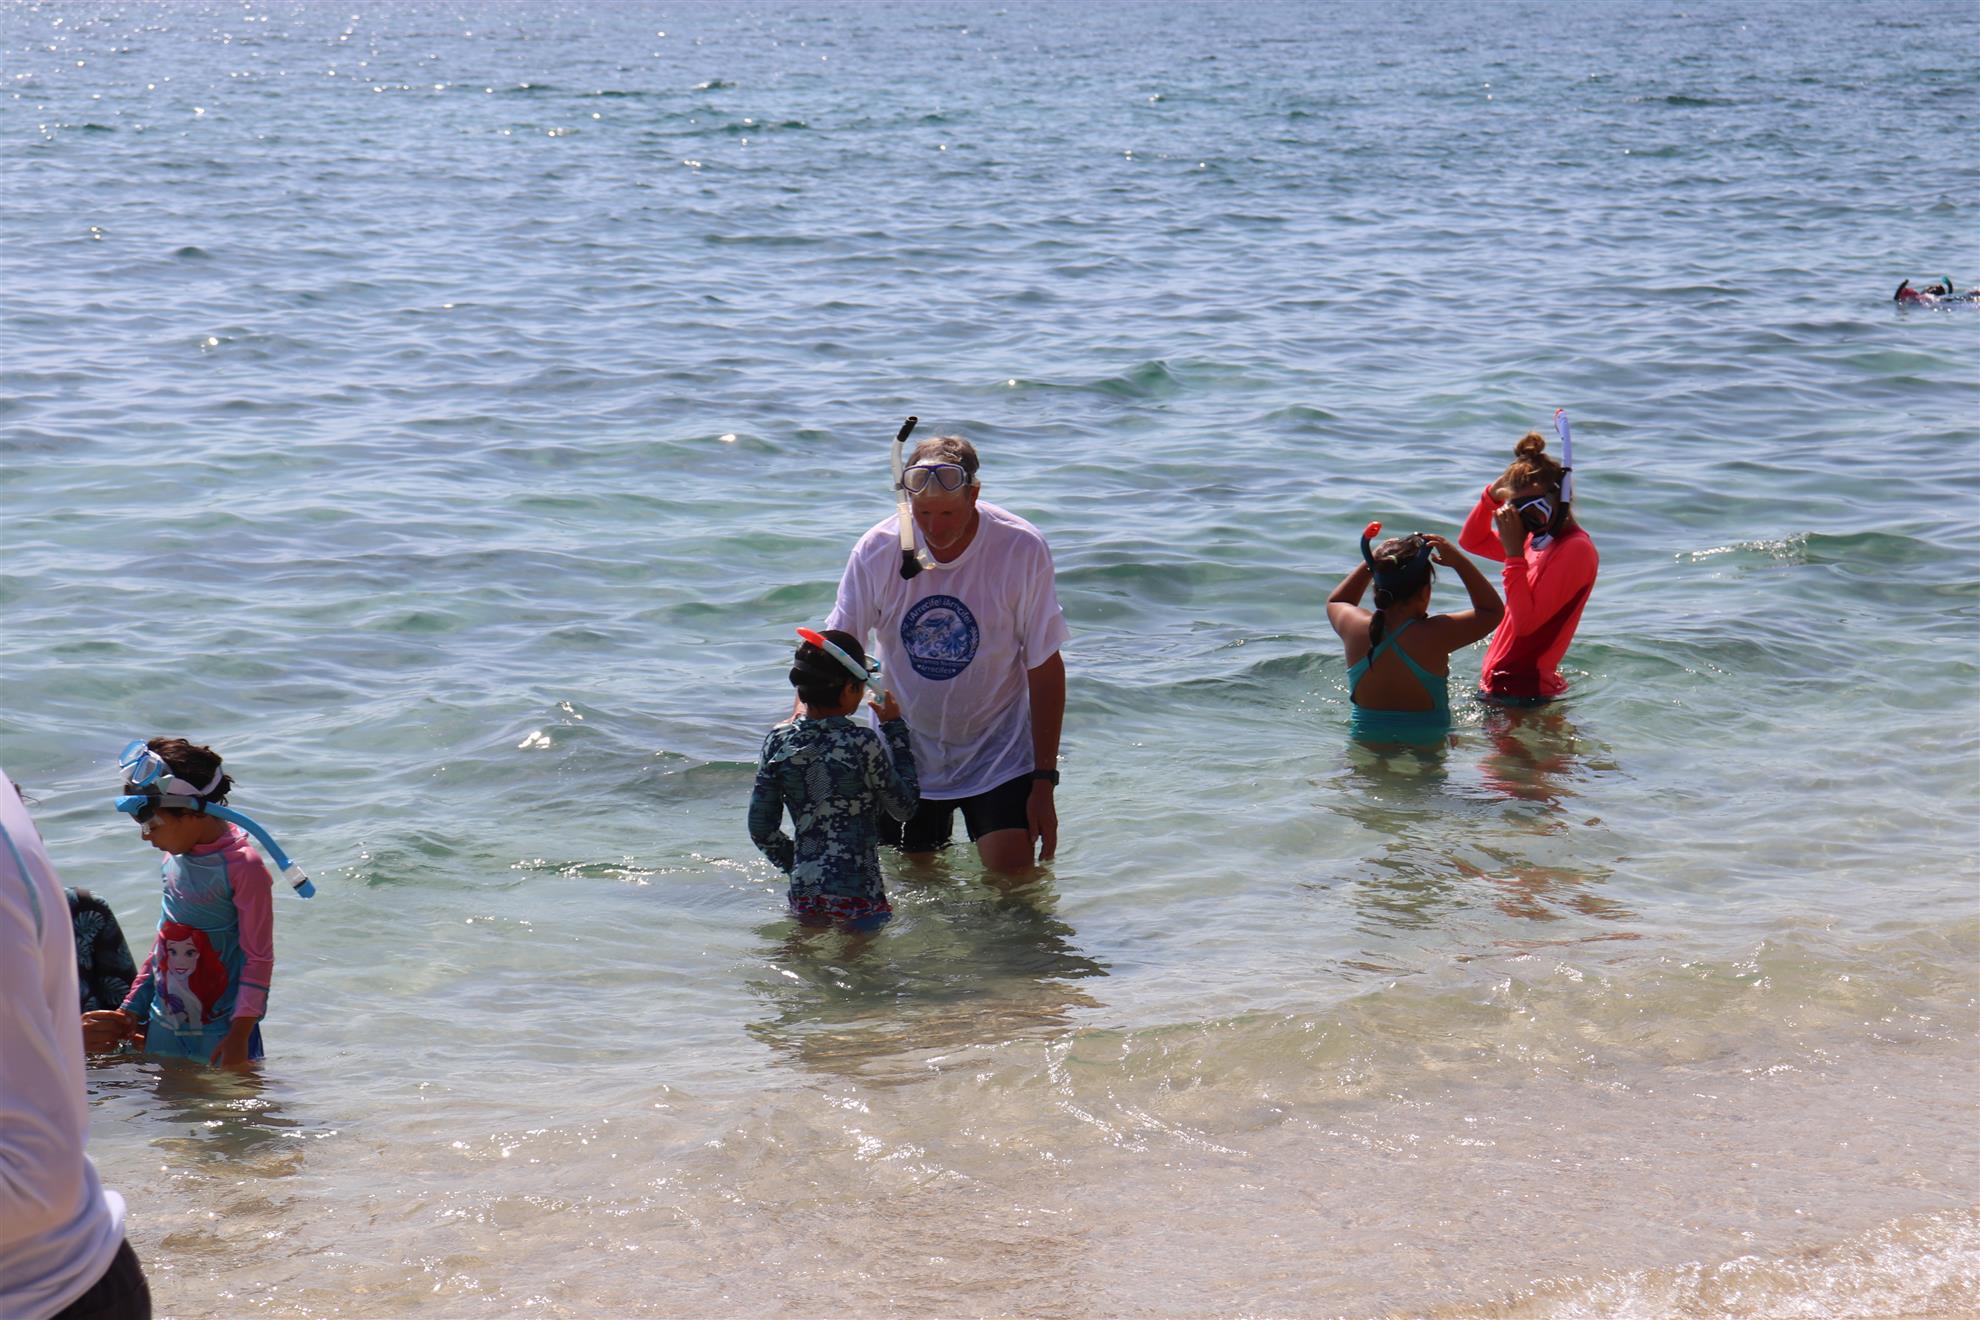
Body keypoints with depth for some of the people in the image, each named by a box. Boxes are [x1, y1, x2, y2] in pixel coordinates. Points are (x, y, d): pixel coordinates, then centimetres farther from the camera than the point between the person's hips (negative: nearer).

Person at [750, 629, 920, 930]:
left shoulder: (778, 740, 2)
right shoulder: (862, 743, -12)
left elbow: (761, 828, 6)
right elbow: (904, 807, 3)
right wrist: (895, 729, 6)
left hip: (803, 886, 5)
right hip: (856, 892, -5)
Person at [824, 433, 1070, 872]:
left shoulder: (1022, 550, -17)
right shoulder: (877, 550, -12)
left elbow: (1045, 668, -11)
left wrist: (1044, 782, -11)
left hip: (996, 749, -2)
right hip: (907, 749, 2)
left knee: (1012, 868, -15)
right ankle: (940, 834, 36)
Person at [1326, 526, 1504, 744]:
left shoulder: (1356, 628, -7)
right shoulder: (1434, 635, -18)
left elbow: (1335, 603, 21)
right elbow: (1492, 610, -1)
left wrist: (1372, 562, 13)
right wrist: (1458, 561, -4)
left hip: (1363, 745, 5)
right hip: (1424, 750, -5)